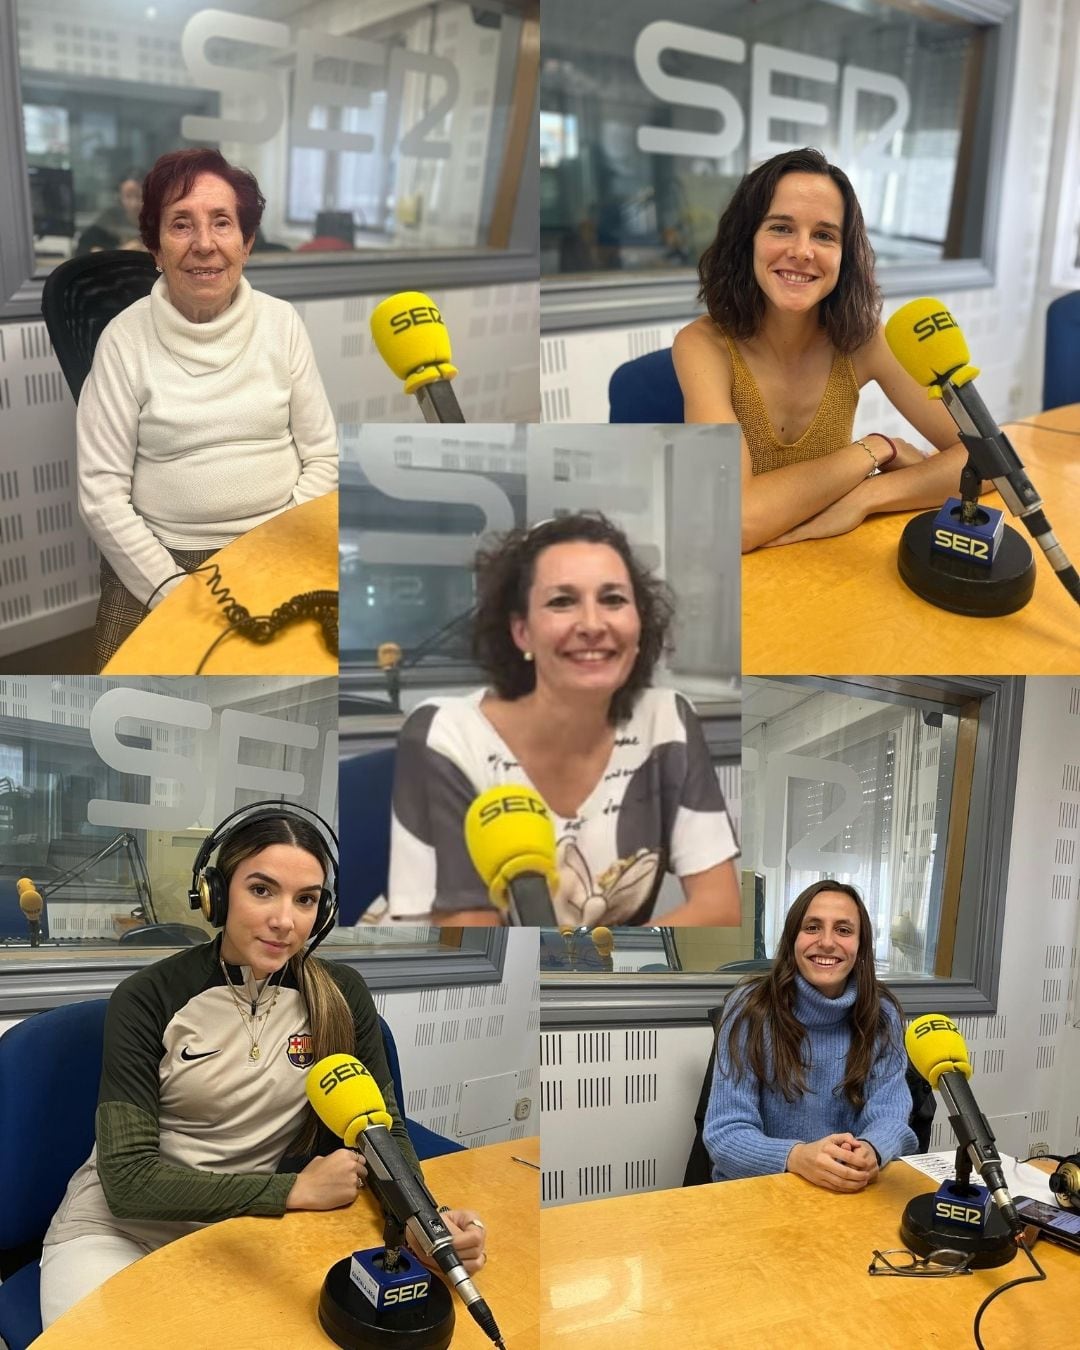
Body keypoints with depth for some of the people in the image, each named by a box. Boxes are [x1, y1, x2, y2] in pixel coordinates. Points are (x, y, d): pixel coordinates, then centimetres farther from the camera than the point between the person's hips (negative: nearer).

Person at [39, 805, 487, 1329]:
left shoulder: (340, 995, -6)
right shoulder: (148, 999, -15)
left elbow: (384, 1128, -1)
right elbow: (128, 1178, -19)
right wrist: (295, 1189, -23)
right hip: (118, 1230, -3)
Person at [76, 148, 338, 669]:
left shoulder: (282, 322, 3)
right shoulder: (126, 338, -4)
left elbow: (322, 455, 4)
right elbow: (101, 491, -5)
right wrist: (172, 586, -15)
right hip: (159, 557, -2)